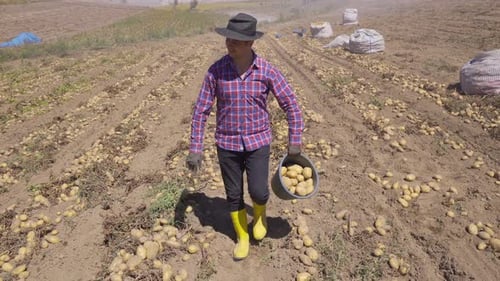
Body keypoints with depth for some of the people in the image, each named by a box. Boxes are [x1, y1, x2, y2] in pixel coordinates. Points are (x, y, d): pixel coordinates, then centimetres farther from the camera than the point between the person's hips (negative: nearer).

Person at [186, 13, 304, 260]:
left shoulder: (267, 71, -12)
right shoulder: (216, 70, -11)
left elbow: (291, 104, -3)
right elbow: (201, 110, -6)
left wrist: (295, 141, -4)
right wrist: (195, 149, -7)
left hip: (258, 142, -1)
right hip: (227, 143, 1)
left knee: (258, 191, -5)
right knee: (234, 195, 10)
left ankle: (260, 213, 34)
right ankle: (242, 237, 35)